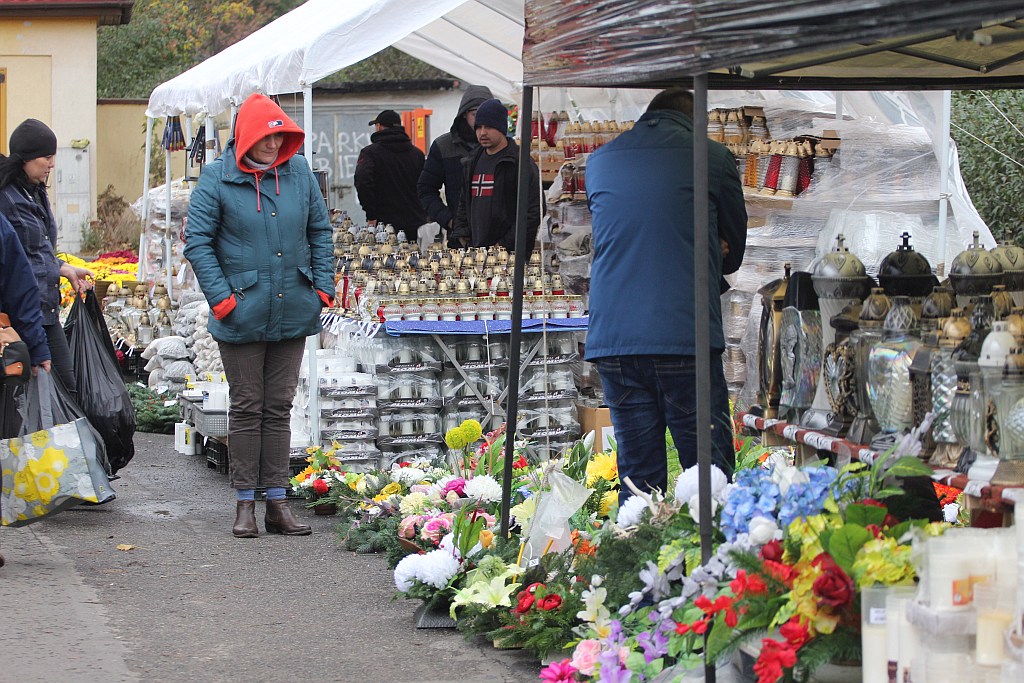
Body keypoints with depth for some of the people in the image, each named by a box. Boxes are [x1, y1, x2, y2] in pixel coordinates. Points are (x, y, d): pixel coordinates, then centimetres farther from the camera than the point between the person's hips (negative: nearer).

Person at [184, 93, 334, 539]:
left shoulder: (298, 172, 5)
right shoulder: (217, 179, -7)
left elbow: (320, 231, 14)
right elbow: (197, 241, -7)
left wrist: (323, 286, 6)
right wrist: (221, 297, -12)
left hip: (293, 313, 4)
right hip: (243, 316, -4)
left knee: (279, 407, 9)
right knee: (247, 408, 3)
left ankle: (277, 503, 14)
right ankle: (245, 504, 10)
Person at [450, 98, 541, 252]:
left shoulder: (521, 162, -5)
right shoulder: (472, 164, 20)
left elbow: (532, 211, -11)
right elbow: (464, 205, 29)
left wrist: (506, 244, -15)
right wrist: (461, 235, 12)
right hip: (476, 251, 6)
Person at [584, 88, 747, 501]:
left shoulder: (599, 161, 17)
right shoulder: (711, 157, 3)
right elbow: (733, 249, 14)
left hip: (611, 339, 4)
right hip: (686, 338, -4)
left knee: (637, 474, 6)